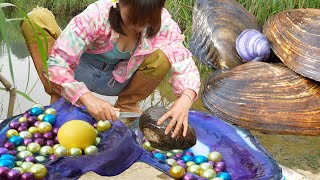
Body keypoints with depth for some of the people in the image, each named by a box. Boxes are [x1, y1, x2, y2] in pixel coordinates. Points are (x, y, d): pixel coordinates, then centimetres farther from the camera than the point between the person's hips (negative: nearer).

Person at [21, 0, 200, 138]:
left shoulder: (163, 23, -23)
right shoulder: (96, 15, -32)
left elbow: (185, 65, -25)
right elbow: (57, 64, -34)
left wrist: (185, 99, -46)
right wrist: (86, 98, -49)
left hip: (118, 80, 2)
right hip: (81, 72, -1)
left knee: (163, 57, -29)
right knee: (37, 18, -25)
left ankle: (126, 106, -3)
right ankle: (59, 101, -14)